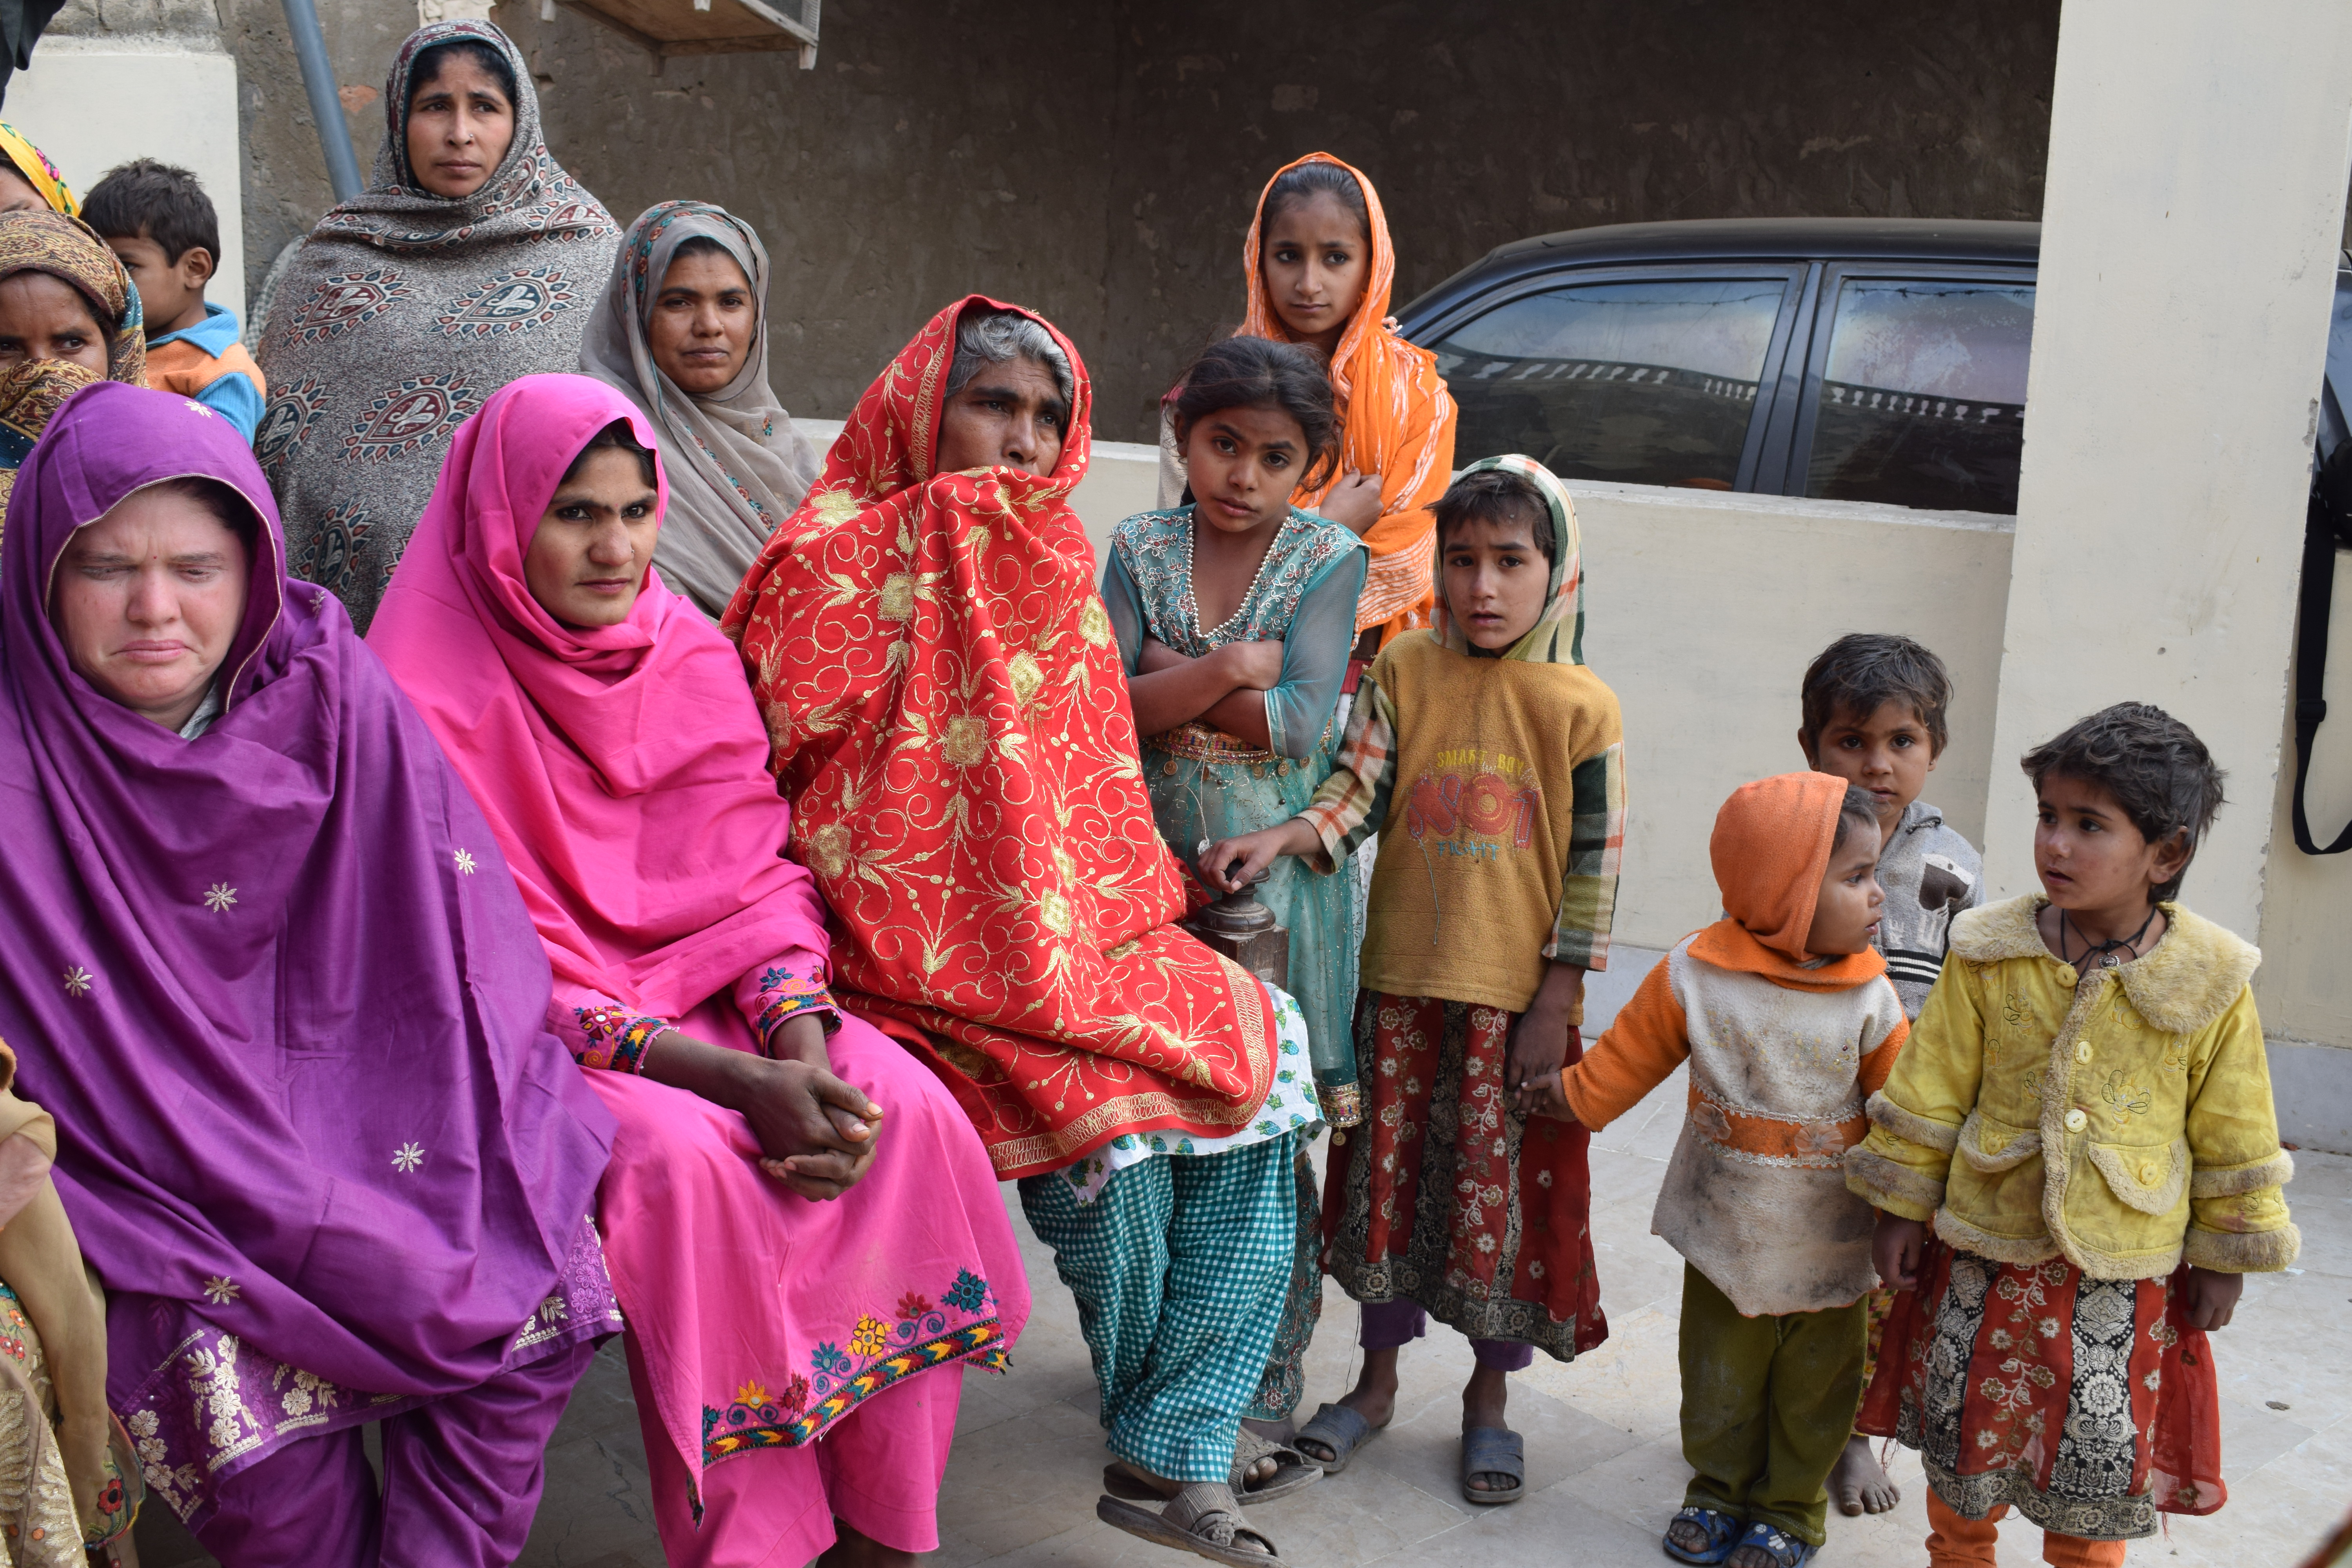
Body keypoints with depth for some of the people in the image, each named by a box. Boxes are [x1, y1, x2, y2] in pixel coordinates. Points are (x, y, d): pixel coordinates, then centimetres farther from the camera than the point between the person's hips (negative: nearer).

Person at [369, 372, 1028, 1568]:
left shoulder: (691, 660, 4)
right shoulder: (434, 698, -13)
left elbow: (758, 882, 3)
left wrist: (803, 1044, -19)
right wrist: (736, 1079, -25)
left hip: (713, 996, 5)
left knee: (906, 1109, -20)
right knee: (685, 1156, -33)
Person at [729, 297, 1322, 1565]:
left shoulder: (1051, 565, 16)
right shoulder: (839, 562, -2)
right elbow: (776, 777, -4)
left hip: (1065, 928, 7)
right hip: (910, 945, -6)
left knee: (1256, 1037, -13)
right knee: (1101, 1092, -27)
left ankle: (1172, 1452, -9)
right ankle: (1169, 1429, -1)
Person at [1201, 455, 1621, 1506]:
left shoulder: (1583, 708, -5)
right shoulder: (1404, 671, 1)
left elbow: (1595, 866, -4)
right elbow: (1358, 791, -2)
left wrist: (1554, 1006, -7)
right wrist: (1282, 839, -23)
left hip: (1519, 995, -2)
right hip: (1403, 980, 2)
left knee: (1508, 1189, 7)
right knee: (1392, 1177, 13)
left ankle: (1490, 1397, 29)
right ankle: (1378, 1380, 32)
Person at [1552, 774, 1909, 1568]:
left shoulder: (1869, 999, -14)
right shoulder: (1694, 974, -14)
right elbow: (1623, 1062, 0)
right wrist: (1565, 1095, 4)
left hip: (1827, 1244, 0)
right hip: (1722, 1233, 0)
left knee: (1812, 1391, 16)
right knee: (1718, 1382, 16)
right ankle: (1719, 1490, 39)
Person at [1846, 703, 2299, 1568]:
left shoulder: (2210, 983, -9)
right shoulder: (1989, 954, -7)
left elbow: (2234, 1135, 1)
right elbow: (1931, 1092, 0)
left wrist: (2226, 1255, 5)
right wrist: (1903, 1206, 2)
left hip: (2123, 1274, -1)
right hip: (1985, 1246, 1)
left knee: (2100, 1459, 9)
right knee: (1963, 1433, 13)